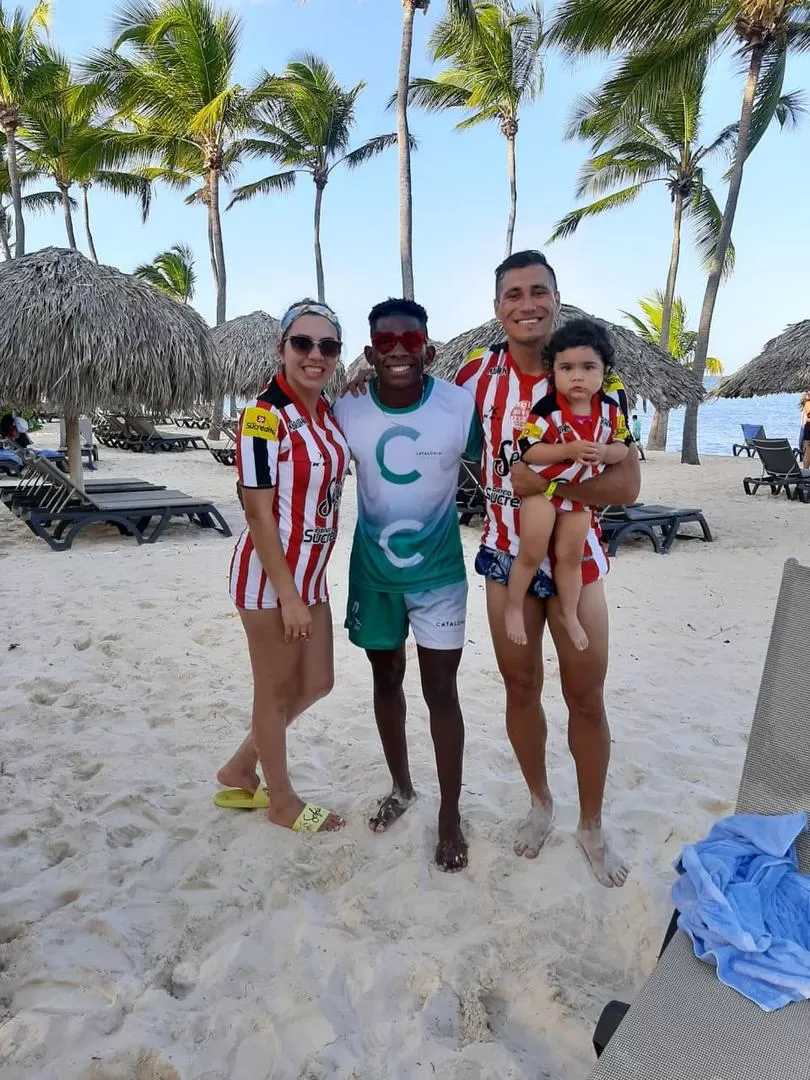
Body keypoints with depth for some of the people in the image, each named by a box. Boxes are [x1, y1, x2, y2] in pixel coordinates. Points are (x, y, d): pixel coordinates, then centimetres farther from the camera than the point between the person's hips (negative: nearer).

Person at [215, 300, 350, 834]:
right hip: (267, 574, -8)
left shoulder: (329, 412, 6)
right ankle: (282, 800, 31)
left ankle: (240, 770, 37)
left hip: (311, 572, 8)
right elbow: (258, 513, -19)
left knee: (316, 682, 17)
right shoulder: (265, 416, -17)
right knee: (276, 689, 9)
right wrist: (287, 595, -19)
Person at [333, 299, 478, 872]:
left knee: (441, 691, 4)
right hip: (372, 571, 3)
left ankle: (451, 815, 25)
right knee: (386, 679, 17)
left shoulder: (461, 405, -16)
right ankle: (401, 786, 41)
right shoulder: (347, 409, -12)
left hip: (439, 572, -2)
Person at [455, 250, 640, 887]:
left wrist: (542, 483, -25)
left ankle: (592, 825, 31)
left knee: (586, 697, 8)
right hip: (505, 557, 2)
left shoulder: (595, 378, -11)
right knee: (521, 689, 14)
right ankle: (540, 803, 39)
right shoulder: (477, 374, -4)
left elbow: (627, 484, -18)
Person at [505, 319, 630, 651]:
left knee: (571, 555, 14)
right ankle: (513, 606, 19)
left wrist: (604, 453, -20)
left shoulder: (611, 409, -5)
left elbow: (622, 447, 2)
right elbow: (528, 451, -22)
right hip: (541, 486, -4)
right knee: (532, 552, -3)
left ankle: (569, 614, 31)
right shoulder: (546, 409, -20)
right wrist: (569, 450, -32)